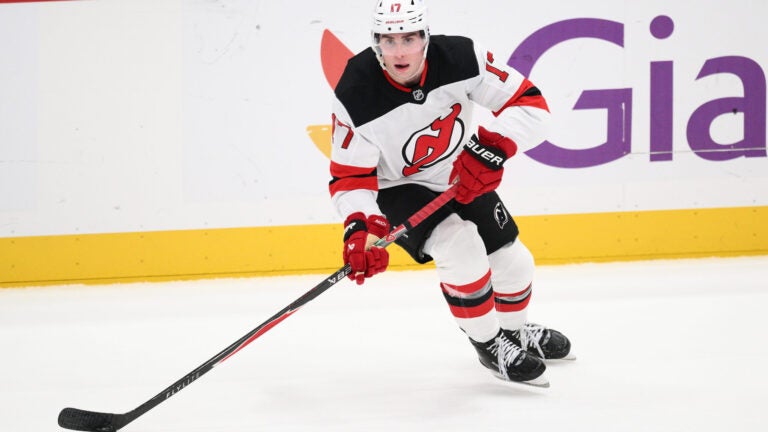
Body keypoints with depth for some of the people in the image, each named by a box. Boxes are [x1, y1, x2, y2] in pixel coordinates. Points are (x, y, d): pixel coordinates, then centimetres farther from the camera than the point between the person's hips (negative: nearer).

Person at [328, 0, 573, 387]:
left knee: (512, 263, 10)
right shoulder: (356, 96, -31)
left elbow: (529, 104, -22)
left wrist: (491, 148, -38)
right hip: (396, 190, -4)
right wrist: (360, 231, -40)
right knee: (460, 247, -27)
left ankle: (515, 330, 45)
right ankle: (489, 345, -2)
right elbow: (350, 176, -23)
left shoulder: (460, 58, -27)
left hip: (462, 177, 4)